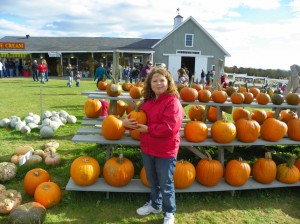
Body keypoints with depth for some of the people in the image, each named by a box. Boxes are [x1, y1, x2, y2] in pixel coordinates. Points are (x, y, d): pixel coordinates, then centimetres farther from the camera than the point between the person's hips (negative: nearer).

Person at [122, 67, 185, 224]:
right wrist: (127, 122, -9)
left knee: (166, 184, 10)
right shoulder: (148, 101, 6)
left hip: (165, 152, -7)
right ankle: (155, 204, 48)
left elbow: (168, 127, -28)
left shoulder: (173, 102, -19)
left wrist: (148, 129, -23)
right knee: (152, 181, 25)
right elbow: (139, 118, 13)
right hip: (147, 149, 8)